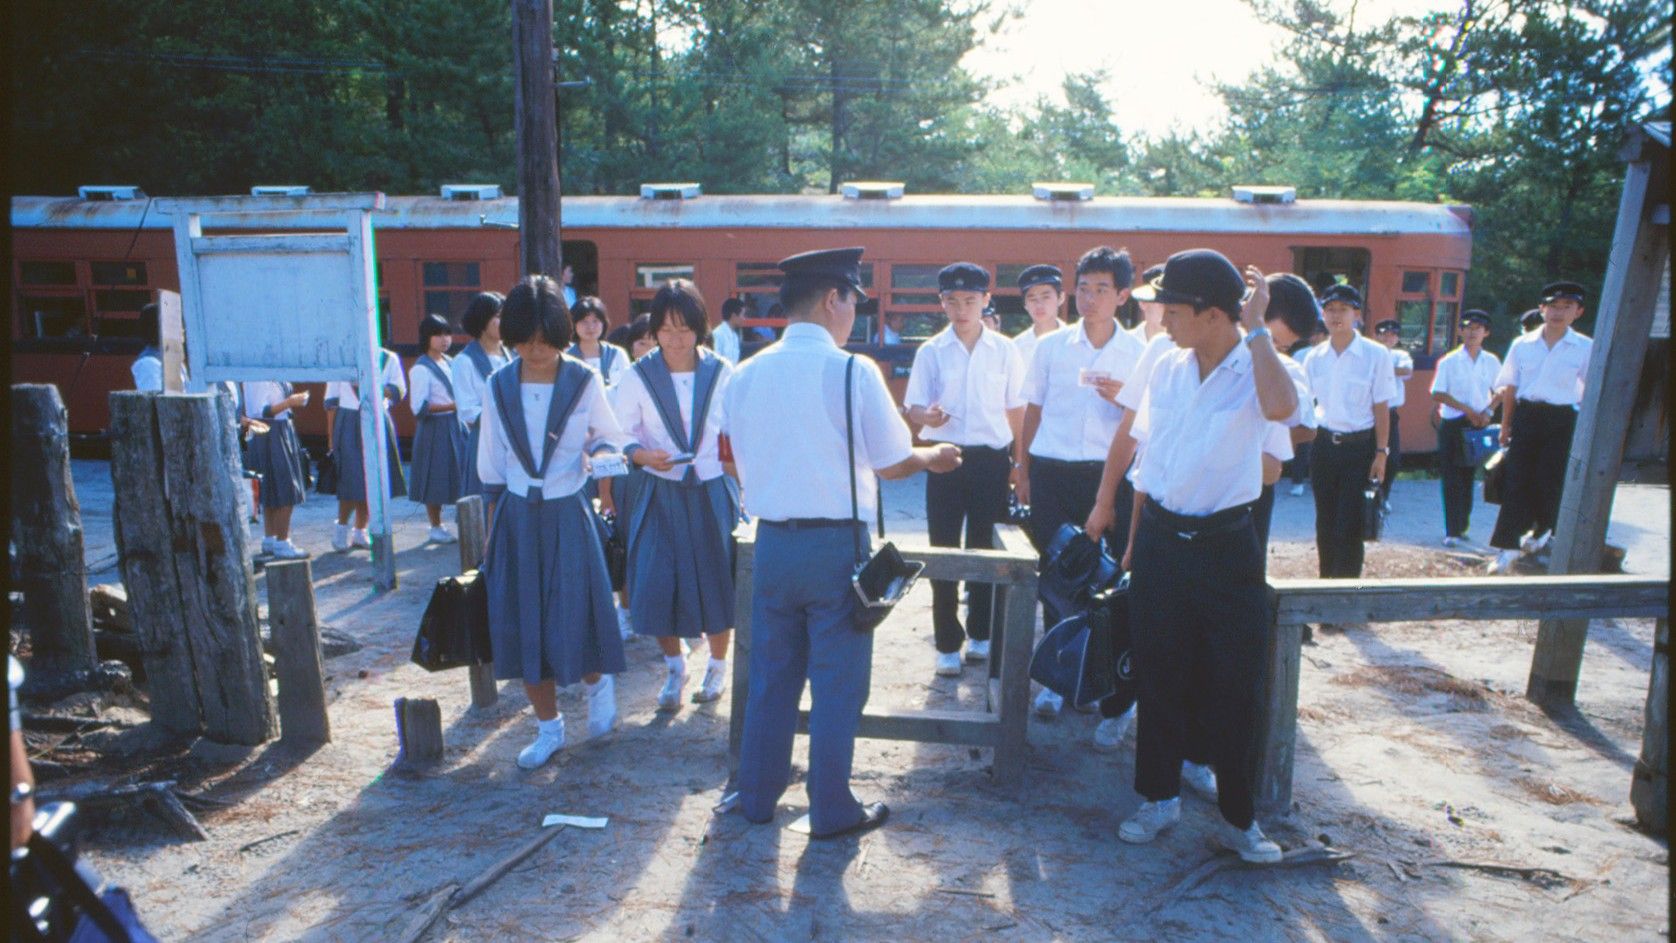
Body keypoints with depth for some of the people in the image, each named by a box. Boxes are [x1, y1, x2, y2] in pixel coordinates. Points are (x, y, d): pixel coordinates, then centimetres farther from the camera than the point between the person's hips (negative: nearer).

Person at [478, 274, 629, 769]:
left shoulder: (584, 382, -6)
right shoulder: (499, 386, 2)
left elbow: (611, 437, 8)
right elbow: (491, 464, 10)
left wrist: (599, 451, -12)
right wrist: (494, 523, 10)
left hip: (567, 516, -3)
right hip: (517, 518, 3)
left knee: (573, 614, -3)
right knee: (521, 622, 5)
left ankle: (598, 683, 32)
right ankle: (548, 727, 23)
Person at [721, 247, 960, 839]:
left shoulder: (746, 375, 3)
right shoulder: (853, 371, -13)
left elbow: (747, 462, 12)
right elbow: (893, 462, -7)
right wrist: (935, 456, 14)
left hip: (771, 540, 5)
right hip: (835, 545, -5)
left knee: (770, 674, 17)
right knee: (837, 680, 8)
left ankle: (756, 796, 30)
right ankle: (832, 810, 21)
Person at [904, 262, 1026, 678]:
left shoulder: (1005, 351, 2)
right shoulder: (931, 351, 1)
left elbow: (1016, 410, 7)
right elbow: (913, 408, -1)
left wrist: (1019, 462, 6)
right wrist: (928, 416, -24)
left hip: (992, 459, 0)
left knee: (986, 549, 10)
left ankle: (980, 635, 26)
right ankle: (948, 644, 13)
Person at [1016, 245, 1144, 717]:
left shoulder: (1137, 353, 3)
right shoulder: (1051, 346, 4)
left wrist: (1124, 399, -13)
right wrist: (1023, 471, 9)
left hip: (1109, 475, 0)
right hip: (1052, 471, 1)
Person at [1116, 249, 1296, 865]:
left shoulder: (1254, 369, -10)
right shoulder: (1167, 368, 4)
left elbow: (1281, 406, -36)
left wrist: (1255, 327, -24)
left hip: (1226, 544, -4)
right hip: (1161, 538, 4)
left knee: (1234, 686, 5)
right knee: (1160, 676, 12)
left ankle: (1238, 817, 22)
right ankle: (1160, 796, 29)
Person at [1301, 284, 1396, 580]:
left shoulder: (1376, 355, -7)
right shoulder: (1314, 357, 3)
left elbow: (1381, 407, -5)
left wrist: (1381, 453, -7)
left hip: (1359, 447, -4)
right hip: (1323, 445, 4)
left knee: (1350, 525, -4)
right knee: (1325, 522, 13)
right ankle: (1325, 581, 26)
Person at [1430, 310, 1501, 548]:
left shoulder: (1491, 362, 5)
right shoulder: (1449, 362, -3)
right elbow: (1438, 395, -6)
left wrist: (1487, 411, -5)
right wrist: (1467, 409, -14)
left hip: (1478, 425, 3)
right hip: (1453, 425, -3)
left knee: (1468, 477, 10)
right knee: (1452, 479, -5)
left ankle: (1462, 527, 21)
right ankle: (1453, 531, -4)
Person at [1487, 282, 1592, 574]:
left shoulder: (1586, 348, -2)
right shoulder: (1522, 345, 2)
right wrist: (1506, 426, 8)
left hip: (1561, 420, -1)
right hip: (1525, 416, 1)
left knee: (1549, 481, 5)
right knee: (1517, 481, -1)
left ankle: (1542, 530, 33)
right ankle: (1508, 545, 1)